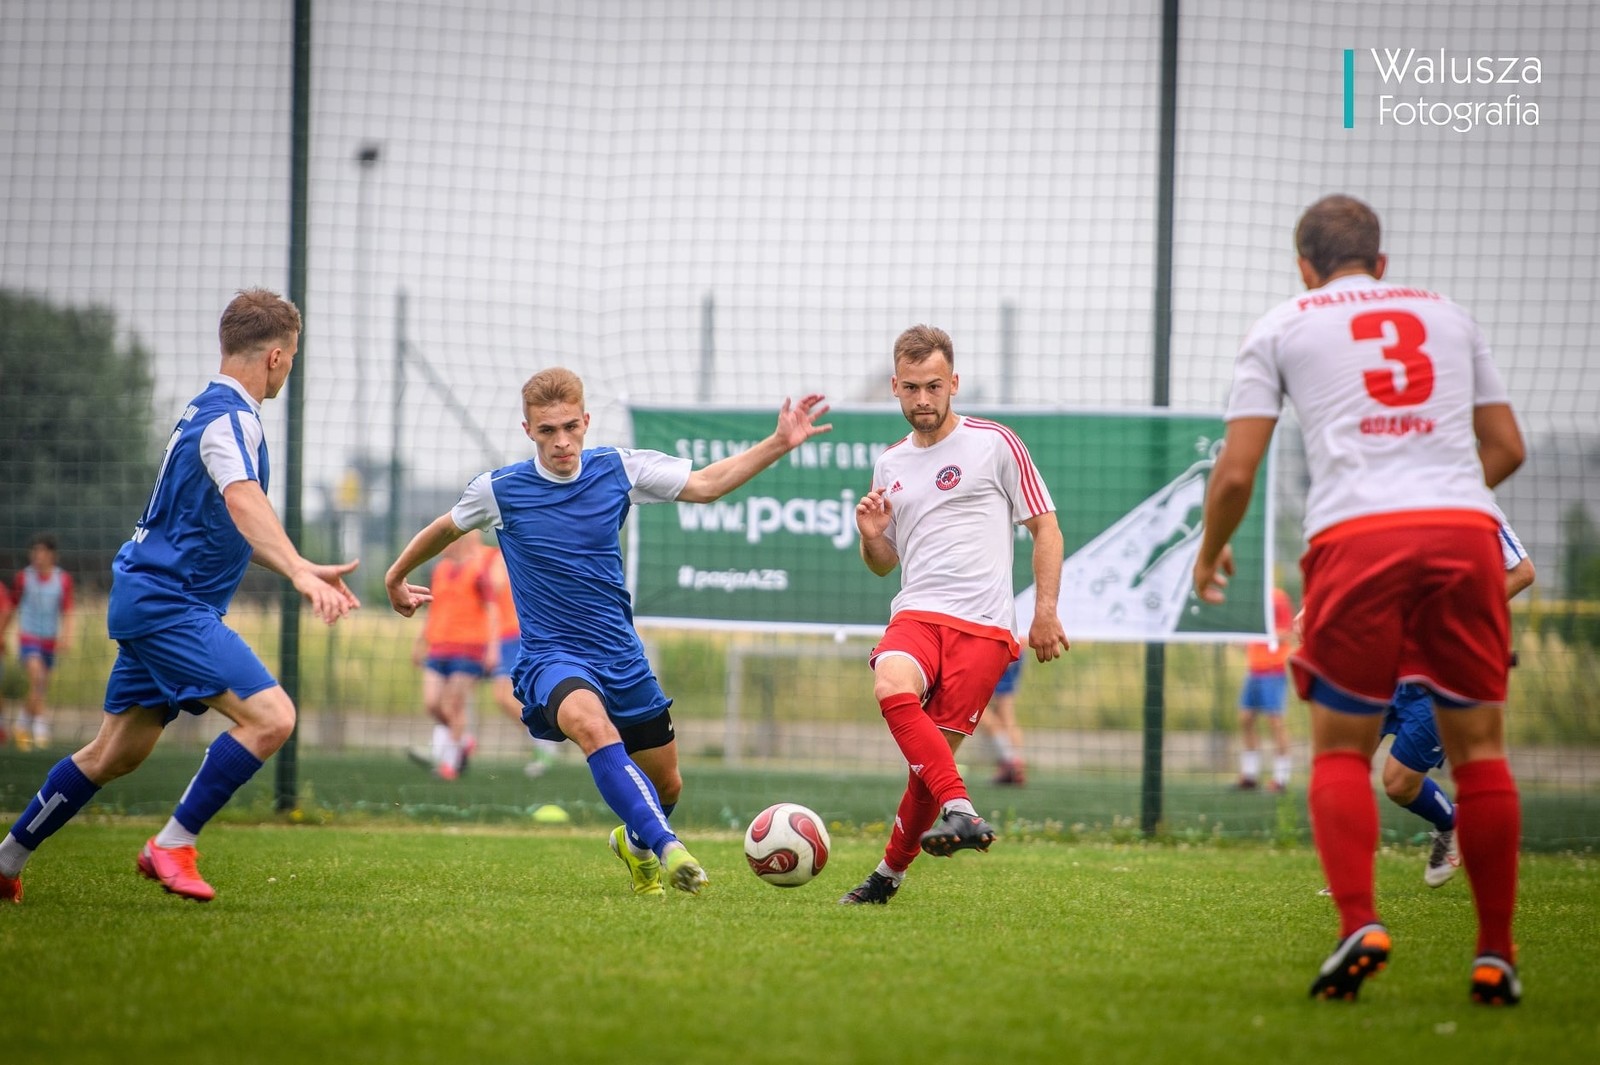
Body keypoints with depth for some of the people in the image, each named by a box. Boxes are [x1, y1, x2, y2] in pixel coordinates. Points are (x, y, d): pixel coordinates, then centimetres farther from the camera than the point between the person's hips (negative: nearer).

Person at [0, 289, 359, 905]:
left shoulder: (210, 410, 17)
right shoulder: (229, 417, -15)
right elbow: (244, 504, -35)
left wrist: (304, 570, 24)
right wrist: (300, 573, -48)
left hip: (151, 598, 10)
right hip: (169, 605, -10)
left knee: (116, 753, 17)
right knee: (271, 716, -20)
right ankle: (172, 847, -15)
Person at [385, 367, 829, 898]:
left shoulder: (617, 469, -2)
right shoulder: (499, 490, -7)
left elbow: (706, 484, 6)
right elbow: (446, 528, 14)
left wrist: (779, 444, -3)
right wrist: (396, 577, 28)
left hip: (620, 655, 4)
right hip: (550, 656, -4)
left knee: (666, 784, 12)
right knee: (591, 722, -38)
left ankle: (635, 842, 48)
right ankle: (666, 847, -45)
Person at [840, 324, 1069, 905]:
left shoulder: (994, 443, 4)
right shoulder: (889, 465, 19)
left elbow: (1045, 527, 5)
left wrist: (1046, 610, -4)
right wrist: (872, 537, 4)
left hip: (983, 626, -3)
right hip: (914, 614, 3)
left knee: (934, 753, -9)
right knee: (892, 687, -31)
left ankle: (891, 871, 10)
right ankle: (960, 812, -38)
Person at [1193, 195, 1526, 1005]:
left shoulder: (1282, 328, 15)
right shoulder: (1448, 316, 23)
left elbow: (1236, 472, 9)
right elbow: (1506, 446, 23)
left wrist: (1210, 553, 26)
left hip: (1356, 536, -2)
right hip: (1464, 529, 2)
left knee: (1341, 749, 8)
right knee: (1478, 747, 8)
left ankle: (1359, 923, -12)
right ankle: (1495, 955, 7)